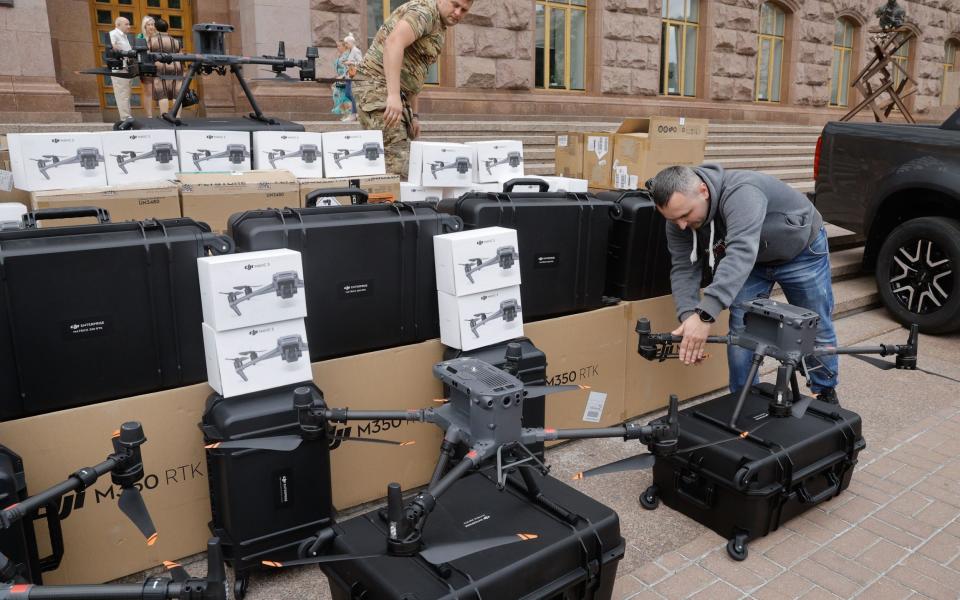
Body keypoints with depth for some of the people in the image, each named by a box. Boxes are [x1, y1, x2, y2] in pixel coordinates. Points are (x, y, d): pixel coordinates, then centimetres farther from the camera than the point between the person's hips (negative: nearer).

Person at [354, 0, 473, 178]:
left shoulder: (438, 28, 21)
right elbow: (394, 42, -28)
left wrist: (413, 115, 19)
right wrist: (393, 95, -37)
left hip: (395, 94, 10)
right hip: (378, 86, -10)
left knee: (407, 160, 8)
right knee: (396, 163, -18)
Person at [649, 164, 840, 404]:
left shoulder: (741, 193, -42)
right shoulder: (679, 216, -21)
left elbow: (740, 254, -54)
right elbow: (684, 269, -22)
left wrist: (705, 315, -62)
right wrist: (688, 318, -39)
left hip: (801, 250, -4)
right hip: (753, 262, 5)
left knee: (817, 330, 9)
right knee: (740, 333, -3)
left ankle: (826, 392, 32)